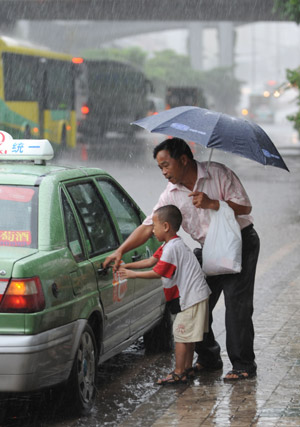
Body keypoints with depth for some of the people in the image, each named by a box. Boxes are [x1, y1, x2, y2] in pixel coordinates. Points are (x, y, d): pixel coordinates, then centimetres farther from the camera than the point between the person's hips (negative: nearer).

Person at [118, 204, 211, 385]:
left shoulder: (171, 248, -19)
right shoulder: (170, 245, 14)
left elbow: (157, 272, -18)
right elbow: (151, 261, 14)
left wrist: (133, 274, -10)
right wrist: (126, 266, 10)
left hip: (191, 297, -11)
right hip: (194, 295, 11)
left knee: (181, 335, -6)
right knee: (187, 335, 17)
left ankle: (179, 373, -1)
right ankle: (188, 368, 25)